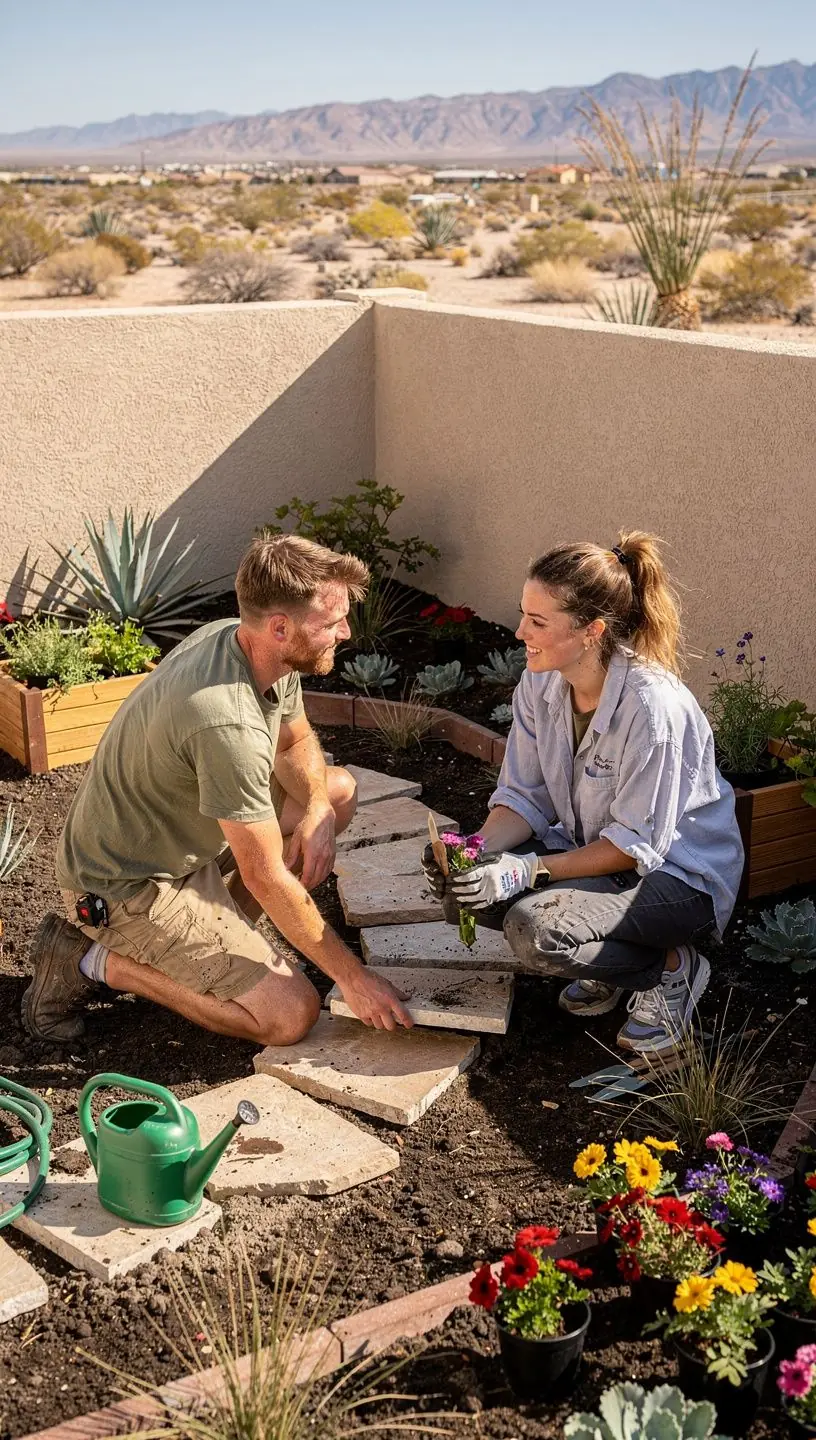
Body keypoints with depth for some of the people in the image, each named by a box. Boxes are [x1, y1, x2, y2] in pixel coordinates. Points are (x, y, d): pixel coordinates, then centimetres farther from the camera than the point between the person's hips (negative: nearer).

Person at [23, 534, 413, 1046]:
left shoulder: (232, 638, -8)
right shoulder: (229, 724, -35)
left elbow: (297, 742, 12)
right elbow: (266, 878, -28)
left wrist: (317, 807, -10)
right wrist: (353, 976, -18)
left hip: (183, 841, 9)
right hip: (126, 889, -9)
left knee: (340, 789, 7)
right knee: (292, 1014, -13)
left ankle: (213, 935, 9)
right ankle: (97, 961, -3)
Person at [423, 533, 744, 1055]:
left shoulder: (652, 707, -30)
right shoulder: (540, 684, -8)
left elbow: (638, 843, -25)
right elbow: (526, 797, -2)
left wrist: (529, 870, -30)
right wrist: (479, 849, -22)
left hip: (680, 873, -7)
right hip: (594, 849, 7)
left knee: (534, 928, -28)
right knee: (477, 883, -15)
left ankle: (673, 967, -2)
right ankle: (607, 954, 8)